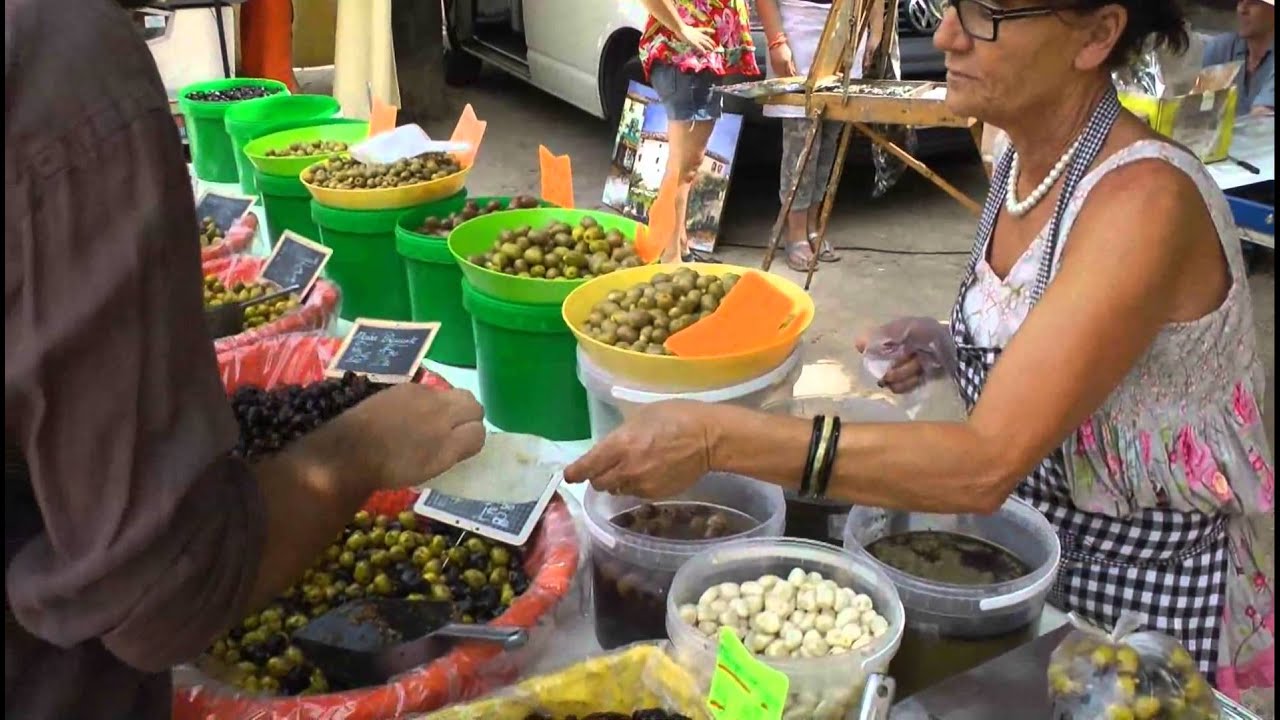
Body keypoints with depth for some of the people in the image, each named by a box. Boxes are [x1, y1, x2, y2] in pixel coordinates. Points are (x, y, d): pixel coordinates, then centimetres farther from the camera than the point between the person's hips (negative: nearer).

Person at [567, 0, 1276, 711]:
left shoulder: (1145, 199, -30)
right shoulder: (1023, 158, -4)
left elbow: (987, 463, -37)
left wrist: (718, 438, -41)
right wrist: (952, 344, -8)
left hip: (1150, 596, -7)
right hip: (1029, 553, 7)